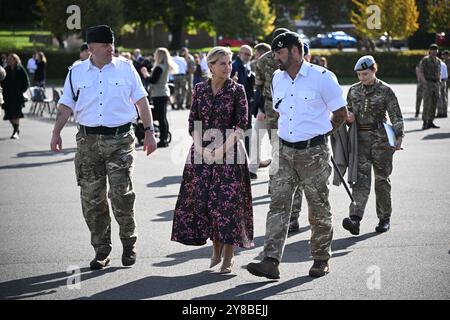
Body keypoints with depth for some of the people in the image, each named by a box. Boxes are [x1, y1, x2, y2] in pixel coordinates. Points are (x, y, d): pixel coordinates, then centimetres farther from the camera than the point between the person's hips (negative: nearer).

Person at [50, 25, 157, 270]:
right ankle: (101, 251, 15)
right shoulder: (77, 72, 7)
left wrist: (149, 132, 2)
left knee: (121, 194, -9)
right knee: (92, 199, 4)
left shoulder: (125, 68, 3)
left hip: (120, 140, -2)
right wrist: (56, 133, -3)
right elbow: (66, 106, 10)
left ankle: (129, 243, 13)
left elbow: (141, 101, 6)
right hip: (88, 140, 2)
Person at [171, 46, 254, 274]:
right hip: (202, 151, 3)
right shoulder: (200, 89, 6)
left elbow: (241, 124, -5)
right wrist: (201, 148, -6)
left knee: (228, 200, -6)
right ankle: (216, 249, 18)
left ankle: (228, 255, 1)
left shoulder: (237, 90, -1)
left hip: (229, 152, -3)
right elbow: (193, 123, 7)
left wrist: (222, 148, -14)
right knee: (201, 199, 2)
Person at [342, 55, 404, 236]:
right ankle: (355, 218, -22)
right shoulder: (353, 90, 10)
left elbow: (396, 116, -3)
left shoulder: (385, 90, -2)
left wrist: (398, 136, -15)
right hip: (359, 138, 3)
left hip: (380, 138, -2)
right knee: (360, 177, -10)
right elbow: (348, 111, 23)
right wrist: (348, 117, 0)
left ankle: (384, 218, 18)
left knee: (381, 178, 6)